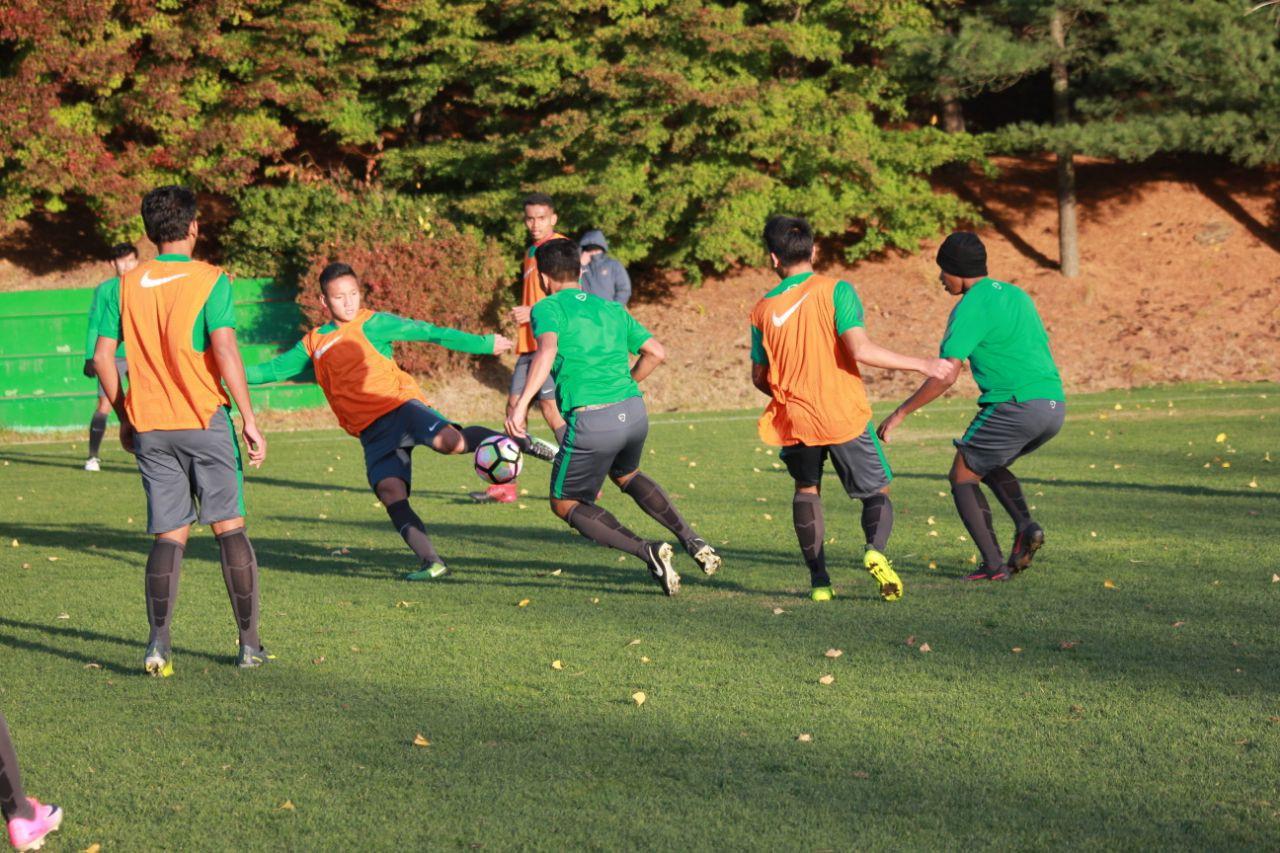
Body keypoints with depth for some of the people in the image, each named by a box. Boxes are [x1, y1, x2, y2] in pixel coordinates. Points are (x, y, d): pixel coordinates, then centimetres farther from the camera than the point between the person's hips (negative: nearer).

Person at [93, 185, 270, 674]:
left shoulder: (127, 285, 5)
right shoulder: (210, 281, -6)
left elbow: (103, 358, 5)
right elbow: (225, 352, -16)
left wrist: (124, 419, 16)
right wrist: (250, 420, -12)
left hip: (148, 427, 3)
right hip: (205, 422, -3)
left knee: (169, 535, 7)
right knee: (230, 528, 6)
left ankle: (158, 643, -10)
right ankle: (250, 645, 9)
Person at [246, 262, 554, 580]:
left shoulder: (372, 324, 7)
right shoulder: (313, 344, 19)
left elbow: (428, 333, 6)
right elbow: (274, 369, 26)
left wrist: (483, 344, 6)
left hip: (399, 404, -4)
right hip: (372, 431, 4)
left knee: (449, 441, -33)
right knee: (389, 491, -17)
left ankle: (517, 443, -14)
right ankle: (430, 562, -16)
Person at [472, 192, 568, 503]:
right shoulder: (530, 253, 20)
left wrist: (534, 312, -19)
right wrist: (520, 314, 13)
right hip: (530, 343, 9)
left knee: (550, 406, -14)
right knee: (515, 404, 6)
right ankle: (507, 486, 9)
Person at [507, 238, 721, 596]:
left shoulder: (548, 308, 2)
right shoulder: (611, 308, 20)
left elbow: (547, 350, -19)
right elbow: (656, 353, 17)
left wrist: (522, 403, -27)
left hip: (591, 420, -6)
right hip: (635, 411, 6)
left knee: (566, 504, 14)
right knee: (626, 475, 36)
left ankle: (648, 552, -7)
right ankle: (691, 539, 19)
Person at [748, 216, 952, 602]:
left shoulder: (763, 309, 4)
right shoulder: (835, 290, -7)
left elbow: (759, 376, 11)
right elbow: (860, 349, -18)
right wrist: (920, 364, -9)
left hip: (793, 421, 3)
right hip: (844, 417, -3)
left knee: (806, 489, 24)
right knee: (878, 493, 10)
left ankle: (818, 579, 12)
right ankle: (875, 549, -21)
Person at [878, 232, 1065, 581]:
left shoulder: (970, 308, -7)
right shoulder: (1017, 295, 19)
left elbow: (946, 375, -13)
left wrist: (900, 413, -7)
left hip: (1016, 406, -8)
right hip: (1055, 406, 8)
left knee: (962, 477, 8)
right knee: (989, 466, 28)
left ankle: (993, 564, -2)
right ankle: (1025, 526, 4)